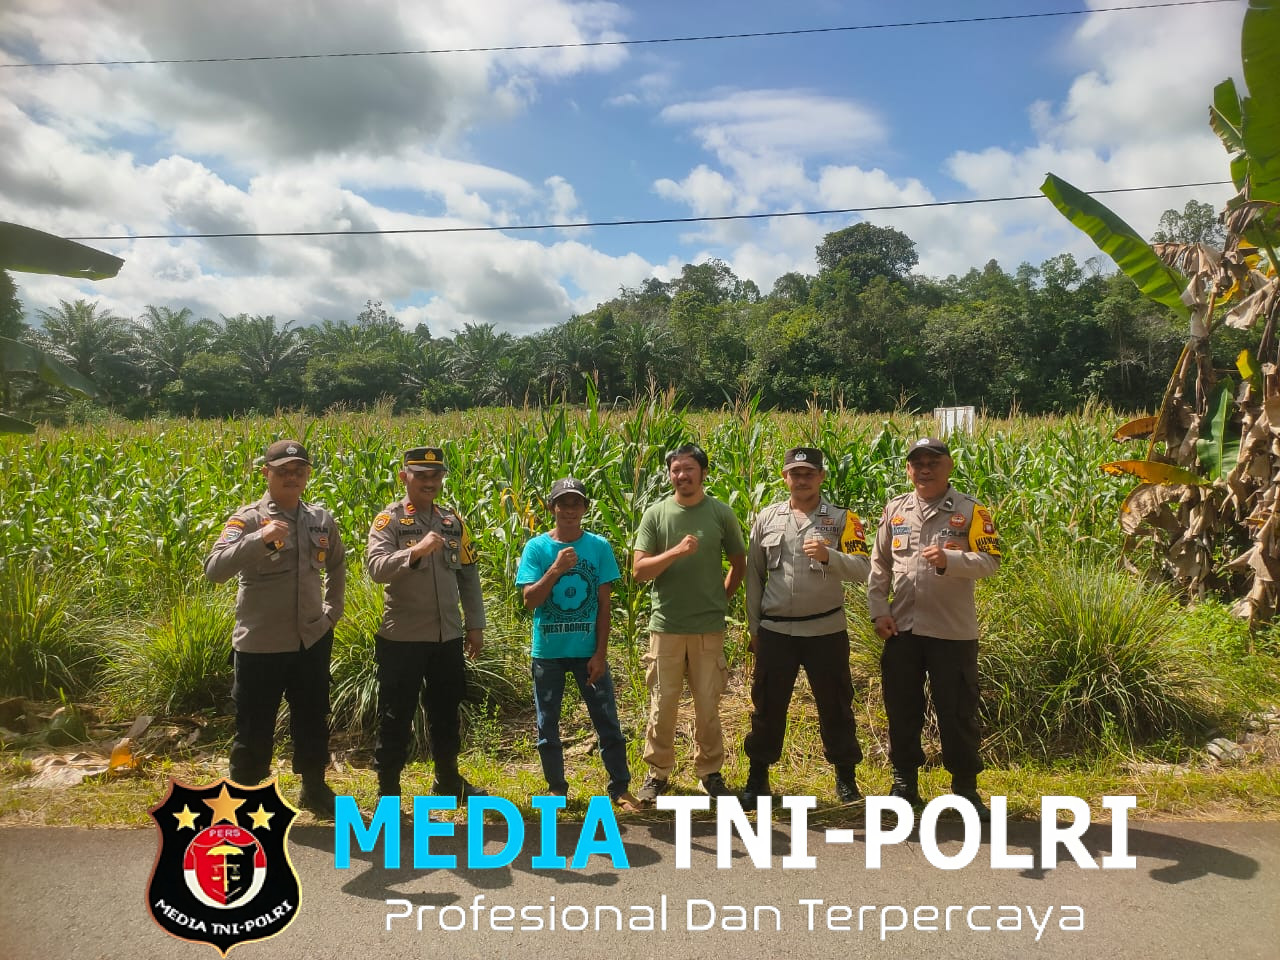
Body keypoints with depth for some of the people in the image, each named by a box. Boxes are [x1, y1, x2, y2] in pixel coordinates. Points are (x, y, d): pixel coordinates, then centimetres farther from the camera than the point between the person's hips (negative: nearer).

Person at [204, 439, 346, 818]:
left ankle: (314, 789, 38)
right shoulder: (247, 519, -11)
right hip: (260, 645, -4)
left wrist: (332, 611, 15)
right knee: (254, 728, 8)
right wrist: (260, 539, -36)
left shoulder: (322, 519, 2)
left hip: (312, 641, 4)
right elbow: (214, 570, -25)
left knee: (313, 721, 18)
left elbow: (336, 566, 21)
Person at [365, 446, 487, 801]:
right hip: (402, 638, -4)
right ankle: (387, 793, 21)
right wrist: (416, 549, -36)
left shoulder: (452, 521, 7)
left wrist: (475, 624, 11)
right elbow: (376, 568, -23)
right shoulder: (389, 519, -7)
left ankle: (448, 782, 35)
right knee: (396, 718, 6)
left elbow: (468, 576, 12)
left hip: (448, 637, 5)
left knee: (446, 713, 17)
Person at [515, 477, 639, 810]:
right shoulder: (536, 548, -4)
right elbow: (529, 601, -10)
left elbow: (604, 604, -2)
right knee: (548, 725, 11)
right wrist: (556, 569, -24)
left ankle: (620, 787, 19)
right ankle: (556, 789, 28)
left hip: (588, 651, 0)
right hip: (548, 651, 0)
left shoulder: (599, 547, -3)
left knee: (607, 721, 5)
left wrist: (601, 653, -5)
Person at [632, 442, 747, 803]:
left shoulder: (722, 513, -1)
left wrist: (721, 598, 6)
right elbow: (639, 571, -8)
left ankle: (709, 772, 29)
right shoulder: (655, 514, -3)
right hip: (665, 626, 0)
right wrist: (677, 551, -20)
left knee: (708, 706, 11)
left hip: (709, 627, 0)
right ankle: (658, 774, 25)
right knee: (662, 705, 9)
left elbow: (739, 564, 12)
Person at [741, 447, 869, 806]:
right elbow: (754, 575, 9)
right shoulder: (767, 518, 4)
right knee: (767, 704, 11)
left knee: (835, 705, 11)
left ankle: (845, 776, 30)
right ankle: (758, 774, 27)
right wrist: (754, 627, 7)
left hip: (826, 630, -1)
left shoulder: (842, 519, -2)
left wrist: (828, 555, -31)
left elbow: (862, 570, -12)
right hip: (775, 631, 2)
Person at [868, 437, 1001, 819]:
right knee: (901, 709, 12)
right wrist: (879, 610, 1)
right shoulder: (894, 510, 7)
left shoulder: (971, 512, -3)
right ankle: (904, 783, 28)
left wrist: (949, 559, -28)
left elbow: (990, 562, -11)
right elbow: (879, 565, 10)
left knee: (957, 712, 5)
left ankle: (965, 788, 23)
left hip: (953, 631, -3)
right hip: (901, 629, 3)